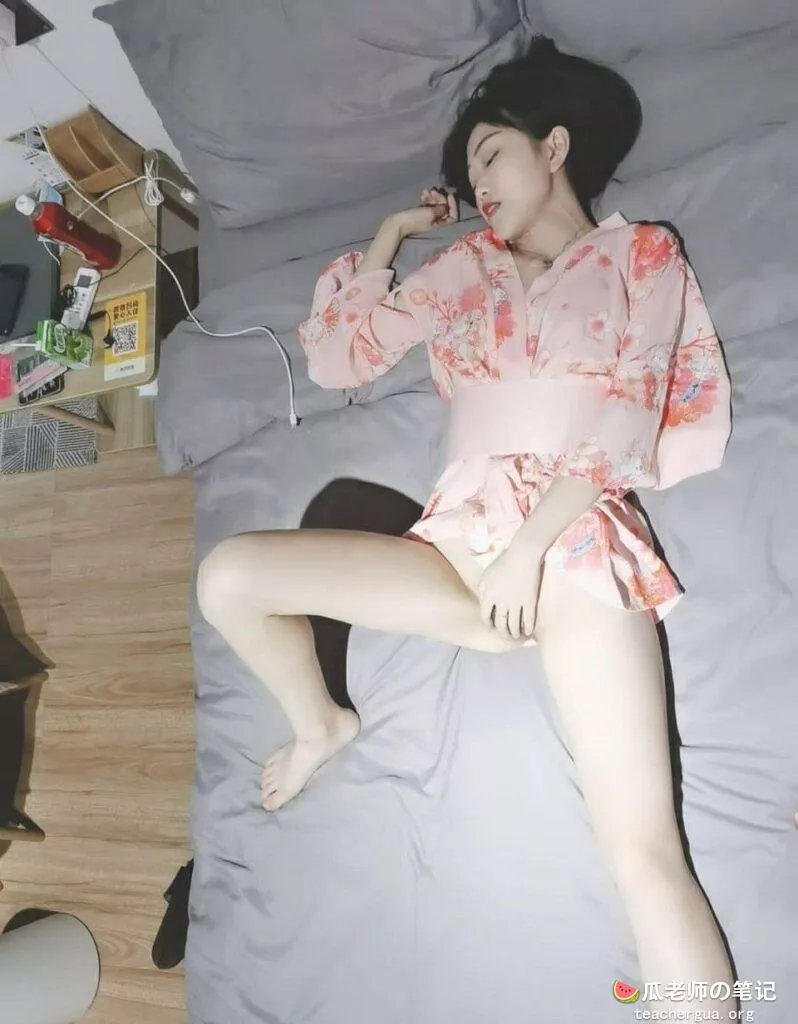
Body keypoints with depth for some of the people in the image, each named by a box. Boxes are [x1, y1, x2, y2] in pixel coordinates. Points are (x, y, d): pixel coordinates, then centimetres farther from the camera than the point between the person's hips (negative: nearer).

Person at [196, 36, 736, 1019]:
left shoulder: (643, 251, 14)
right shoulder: (468, 264, 25)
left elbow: (629, 421, -2)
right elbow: (337, 355, 21)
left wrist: (531, 544, -12)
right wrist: (391, 234, 21)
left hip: (577, 544, -3)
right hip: (458, 546, 4)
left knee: (643, 853, -15)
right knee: (227, 577, -10)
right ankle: (322, 726, 15)